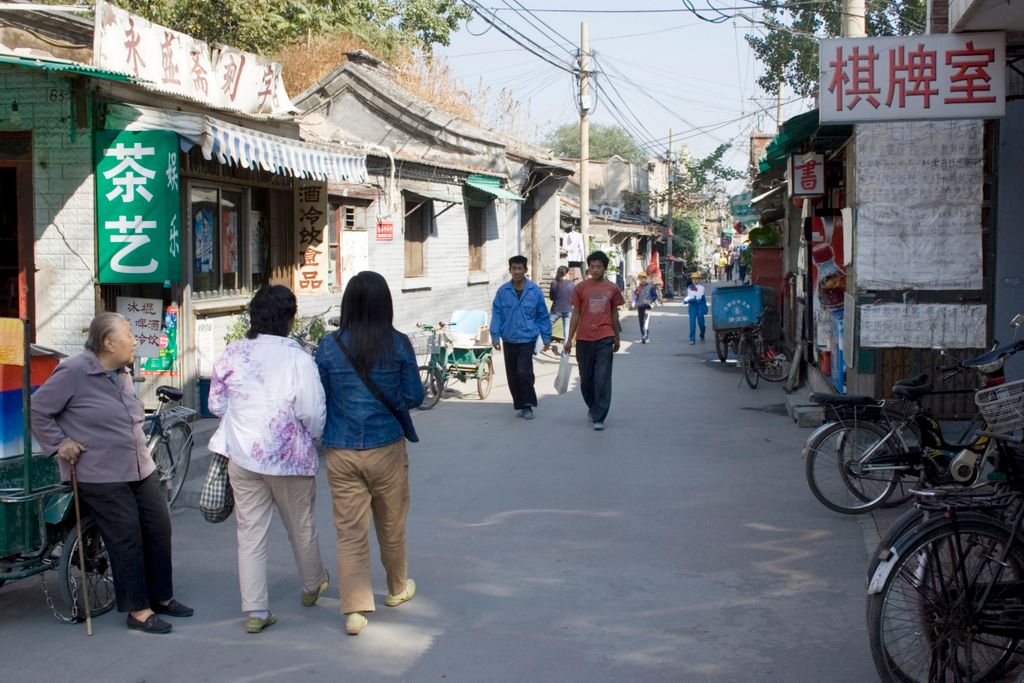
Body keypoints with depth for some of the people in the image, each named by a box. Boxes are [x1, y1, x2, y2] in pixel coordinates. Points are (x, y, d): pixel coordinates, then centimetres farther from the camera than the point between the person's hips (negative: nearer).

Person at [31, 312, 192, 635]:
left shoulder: (122, 373, 11)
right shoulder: (74, 372, -14)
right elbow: (38, 409, -9)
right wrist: (59, 444, -11)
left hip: (140, 469, 8)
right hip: (102, 476, -8)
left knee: (159, 530, 9)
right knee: (128, 540, -5)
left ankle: (161, 597, 25)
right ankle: (138, 610, 8)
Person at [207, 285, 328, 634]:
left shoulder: (233, 353, -3)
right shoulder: (298, 358, -17)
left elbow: (216, 404, 6)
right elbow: (313, 413, -16)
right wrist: (314, 437, 5)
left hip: (242, 456, 3)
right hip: (290, 458, -3)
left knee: (250, 532, 8)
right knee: (301, 527, 18)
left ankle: (255, 610, 8)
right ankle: (312, 585, 39)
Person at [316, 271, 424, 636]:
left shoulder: (330, 345, -5)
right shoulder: (398, 345, -8)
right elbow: (414, 396, -4)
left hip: (341, 452, 0)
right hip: (386, 448, 0)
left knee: (349, 530, 4)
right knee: (391, 524, 18)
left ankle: (354, 610, -2)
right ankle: (398, 587, 37)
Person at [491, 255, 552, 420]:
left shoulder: (534, 291, -4)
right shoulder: (503, 291, -2)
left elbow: (543, 316, 3)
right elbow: (496, 314, 1)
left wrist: (546, 338, 5)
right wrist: (495, 335, -7)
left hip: (527, 339, -2)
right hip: (509, 340, 2)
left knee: (524, 372, -16)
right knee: (512, 376, 8)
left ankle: (528, 405, -1)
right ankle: (519, 405, 24)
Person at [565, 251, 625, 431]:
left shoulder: (612, 289, 4)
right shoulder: (581, 288, 3)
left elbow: (614, 314, 13)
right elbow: (575, 314, 6)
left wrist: (617, 338, 16)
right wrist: (570, 339, 2)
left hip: (604, 339, -1)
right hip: (584, 339, 1)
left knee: (602, 379, -7)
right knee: (586, 378, 10)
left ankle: (599, 417, -3)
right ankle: (592, 407, 34)